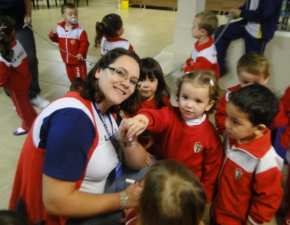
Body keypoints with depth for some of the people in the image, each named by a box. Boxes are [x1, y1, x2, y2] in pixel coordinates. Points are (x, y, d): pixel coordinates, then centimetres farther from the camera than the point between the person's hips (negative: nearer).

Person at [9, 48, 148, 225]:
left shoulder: (109, 111, 0)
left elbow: (139, 163, 4)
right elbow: (56, 202, -28)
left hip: (87, 202, 8)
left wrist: (128, 140, -16)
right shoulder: (73, 117, -26)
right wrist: (123, 200, -20)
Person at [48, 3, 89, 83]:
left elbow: (84, 43, -17)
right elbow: (57, 39, 14)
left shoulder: (80, 30, -19)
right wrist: (52, 36, -6)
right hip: (67, 59, 6)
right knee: (71, 76, 22)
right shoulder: (59, 28, -1)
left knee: (80, 77, 6)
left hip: (78, 60, -6)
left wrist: (81, 53, -29)